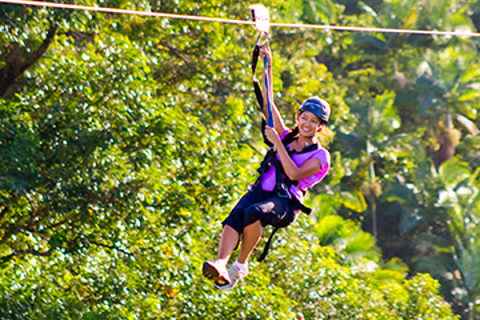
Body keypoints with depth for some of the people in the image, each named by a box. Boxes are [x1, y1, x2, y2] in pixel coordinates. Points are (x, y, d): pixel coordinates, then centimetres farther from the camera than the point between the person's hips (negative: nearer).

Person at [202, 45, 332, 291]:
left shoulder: (320, 155, 7)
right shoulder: (287, 137, 23)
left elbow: (294, 173, -10)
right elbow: (268, 104, 20)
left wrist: (277, 142, -9)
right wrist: (269, 68, 14)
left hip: (286, 203, -4)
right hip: (261, 191, 4)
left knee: (255, 212, -40)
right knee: (234, 218, -32)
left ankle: (241, 265, -29)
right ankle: (221, 266, -55)